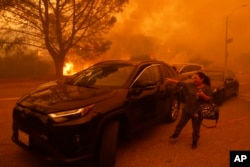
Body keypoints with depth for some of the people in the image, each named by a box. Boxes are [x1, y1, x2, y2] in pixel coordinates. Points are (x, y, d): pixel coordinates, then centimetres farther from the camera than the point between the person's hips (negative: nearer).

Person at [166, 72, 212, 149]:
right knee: (181, 123, 15)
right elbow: (180, 83, -3)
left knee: (196, 128, 10)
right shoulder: (190, 85, -1)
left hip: (197, 111, -3)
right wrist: (171, 80, -10)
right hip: (187, 109, 3)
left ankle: (194, 141, 29)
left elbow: (209, 99, -8)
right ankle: (175, 135, 33)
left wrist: (203, 95, -27)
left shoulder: (207, 88, -7)